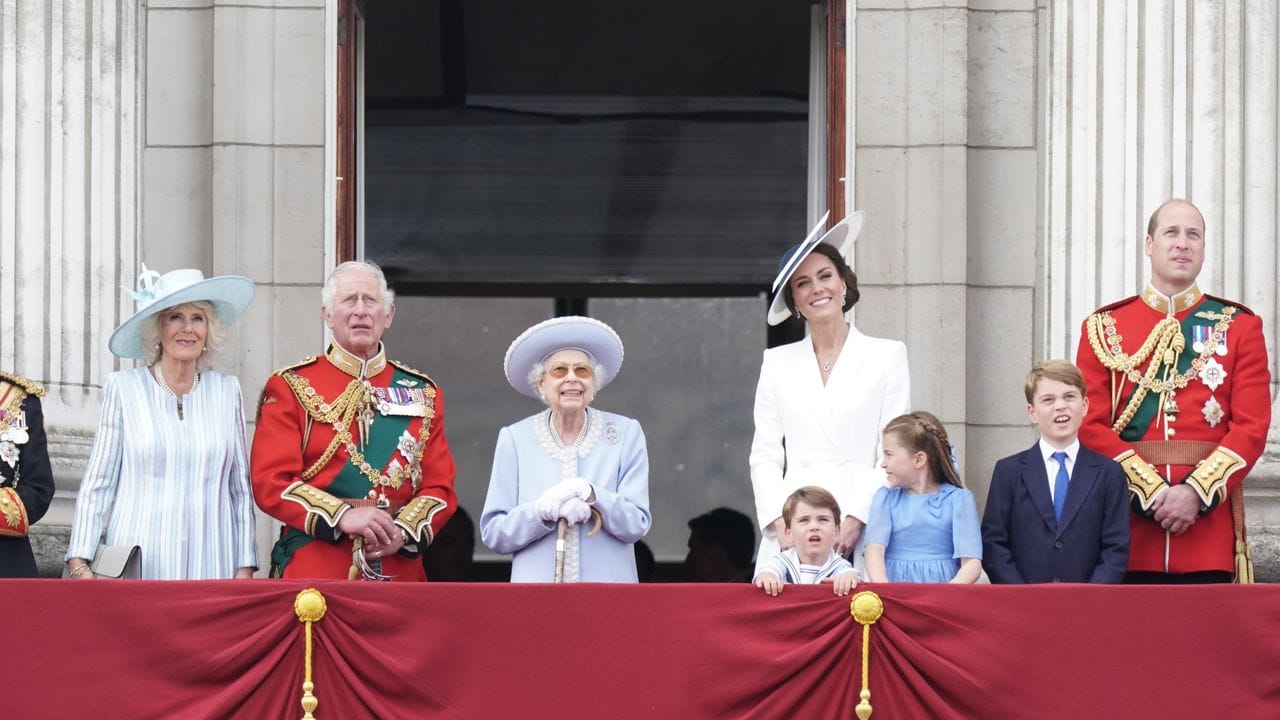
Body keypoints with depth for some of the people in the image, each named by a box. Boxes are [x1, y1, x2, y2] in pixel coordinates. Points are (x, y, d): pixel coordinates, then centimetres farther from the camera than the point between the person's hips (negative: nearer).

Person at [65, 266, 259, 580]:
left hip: (210, 567, 2)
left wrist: (245, 569, 6)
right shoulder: (123, 388, 3)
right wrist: (79, 564, -7)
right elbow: (97, 485, 2)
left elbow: (241, 487, 12)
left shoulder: (227, 391, 10)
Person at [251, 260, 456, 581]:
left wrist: (403, 532, -12)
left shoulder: (422, 393, 13)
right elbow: (271, 482, -5)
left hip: (400, 572, 3)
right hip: (314, 572, -3)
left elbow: (440, 487, 9)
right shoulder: (290, 387, 4)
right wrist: (342, 517, -19)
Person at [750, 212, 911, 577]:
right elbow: (765, 456, 11)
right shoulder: (778, 363, 16)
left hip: (861, 535, -2)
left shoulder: (887, 356, 9)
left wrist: (858, 519, -10)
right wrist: (780, 524, -4)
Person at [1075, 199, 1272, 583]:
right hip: (1130, 525, 0)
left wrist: (1196, 493, -13)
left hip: (1210, 518, 0)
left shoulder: (1239, 326, 9)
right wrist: (1151, 492, -11)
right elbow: (1092, 425, 2)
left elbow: (1252, 426, 1)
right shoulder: (1104, 327, 9)